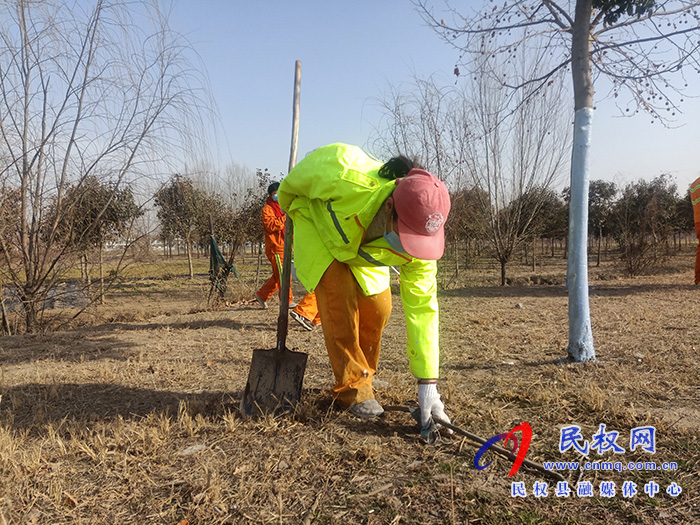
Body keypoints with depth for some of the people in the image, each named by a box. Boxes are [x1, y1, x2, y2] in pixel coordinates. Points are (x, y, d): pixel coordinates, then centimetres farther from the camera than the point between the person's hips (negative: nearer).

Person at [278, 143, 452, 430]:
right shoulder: (347, 179, -45)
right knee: (339, 294, -23)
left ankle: (362, 378, 20)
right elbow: (292, 183, -22)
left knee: (377, 305, -7)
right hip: (317, 222, -3)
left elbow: (422, 308, -27)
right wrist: (290, 211, 1)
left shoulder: (418, 235, -32)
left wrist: (427, 384, -28)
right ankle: (351, 388, -6)